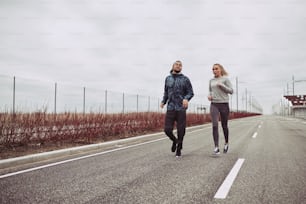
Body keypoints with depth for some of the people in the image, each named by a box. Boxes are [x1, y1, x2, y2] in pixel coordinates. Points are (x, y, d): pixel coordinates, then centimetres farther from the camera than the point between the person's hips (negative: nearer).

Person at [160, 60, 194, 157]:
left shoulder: (185, 79, 3)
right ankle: (174, 141, 27)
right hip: (170, 108, 2)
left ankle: (179, 149, 23)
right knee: (167, 129, -5)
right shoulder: (168, 78, 12)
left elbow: (190, 93, 2)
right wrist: (163, 101, 5)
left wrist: (186, 99, -19)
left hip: (181, 108, -2)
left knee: (181, 130, 1)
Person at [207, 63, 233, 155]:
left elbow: (231, 91, -4)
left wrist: (222, 85, -15)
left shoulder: (225, 79, 1)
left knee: (224, 126, 10)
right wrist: (209, 96, 3)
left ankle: (226, 143, 34)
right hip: (214, 105, 2)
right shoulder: (211, 80, 12)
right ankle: (216, 147, -13)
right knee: (214, 125, -13)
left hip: (224, 104, -2)